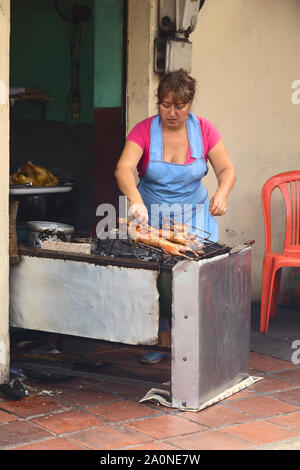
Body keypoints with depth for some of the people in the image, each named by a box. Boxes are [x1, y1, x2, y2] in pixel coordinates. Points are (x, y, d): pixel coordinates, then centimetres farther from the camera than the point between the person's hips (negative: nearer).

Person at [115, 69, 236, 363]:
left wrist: (222, 193, -29)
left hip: (193, 215, 1)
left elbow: (226, 168, -6)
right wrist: (136, 200, -43)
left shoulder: (204, 130, -4)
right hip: (152, 215, -1)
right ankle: (159, 339, 4)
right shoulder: (144, 131, -11)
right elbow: (123, 168, -24)